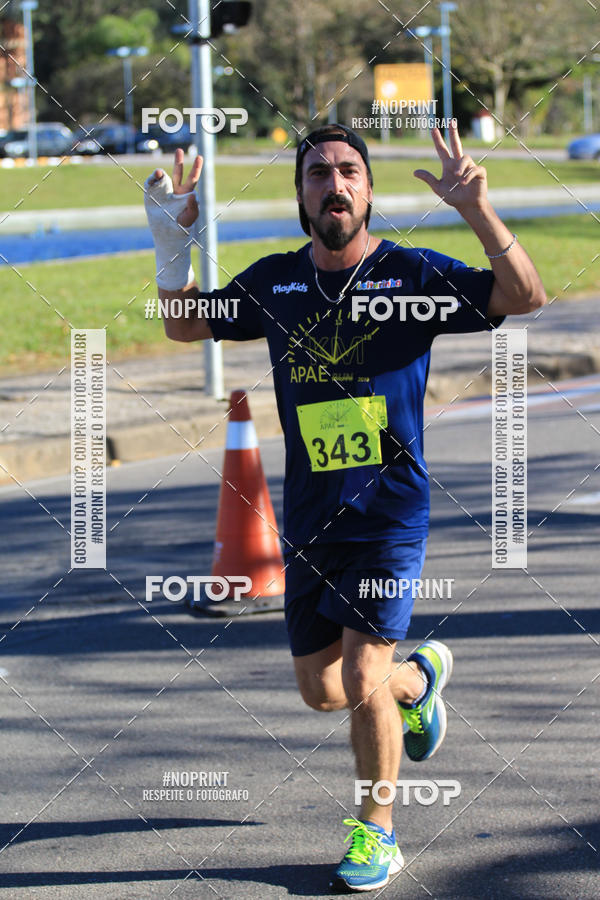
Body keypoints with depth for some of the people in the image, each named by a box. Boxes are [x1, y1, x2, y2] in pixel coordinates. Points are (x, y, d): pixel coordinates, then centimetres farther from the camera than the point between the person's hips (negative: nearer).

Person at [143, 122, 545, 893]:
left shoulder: (412, 275, -7)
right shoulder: (274, 282, 4)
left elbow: (524, 297, -17)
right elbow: (184, 324, 18)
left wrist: (477, 209, -30)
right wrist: (170, 242, 1)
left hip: (390, 510, -4)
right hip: (310, 513, 5)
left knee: (360, 682, -12)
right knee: (320, 690, 11)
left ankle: (376, 833, 10)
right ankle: (419, 677, 44)